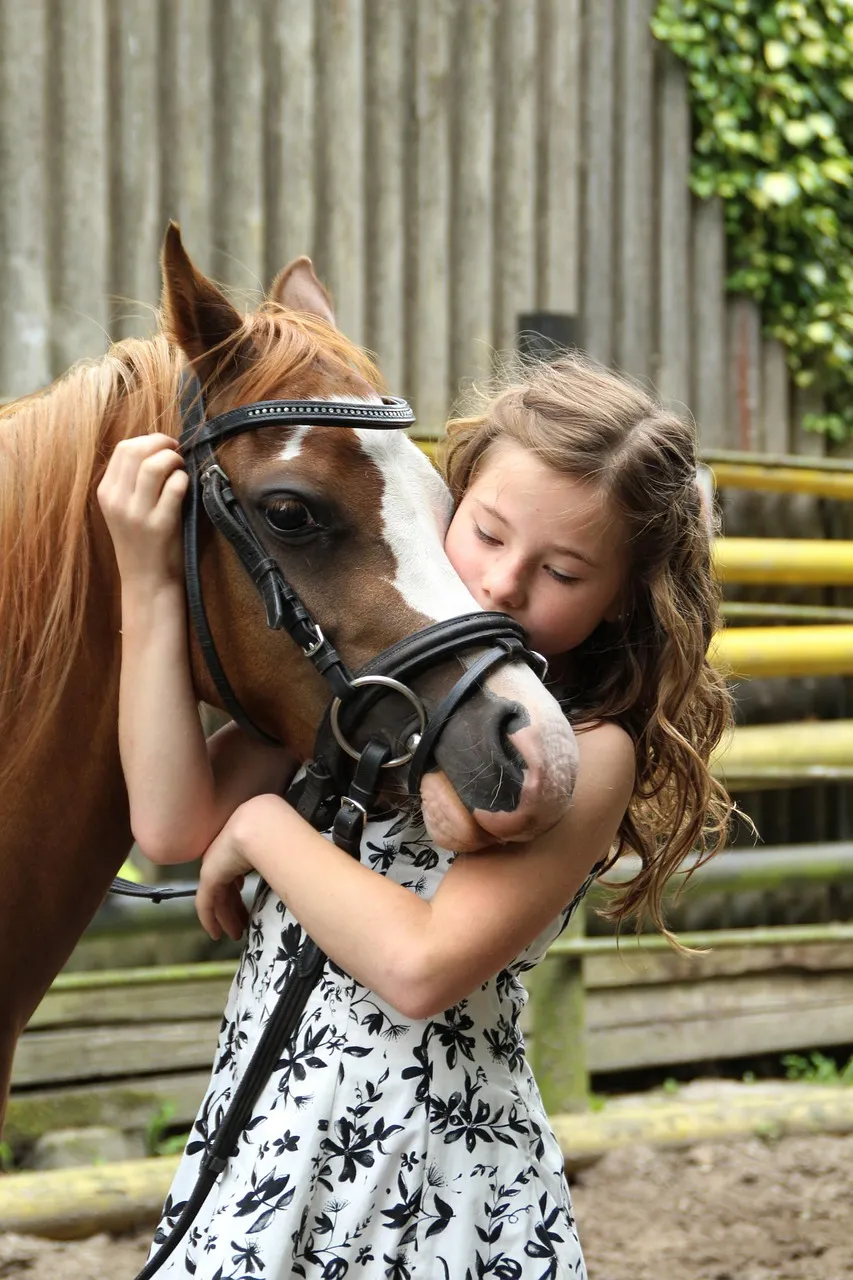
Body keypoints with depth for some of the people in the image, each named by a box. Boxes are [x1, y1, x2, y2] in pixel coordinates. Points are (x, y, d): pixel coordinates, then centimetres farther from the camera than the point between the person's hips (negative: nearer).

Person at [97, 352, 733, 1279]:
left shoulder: (590, 752, -14)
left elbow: (420, 966, -24)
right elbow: (173, 825, -6)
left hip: (435, 1173, -5)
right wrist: (149, 585, -11)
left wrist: (259, 826, -13)